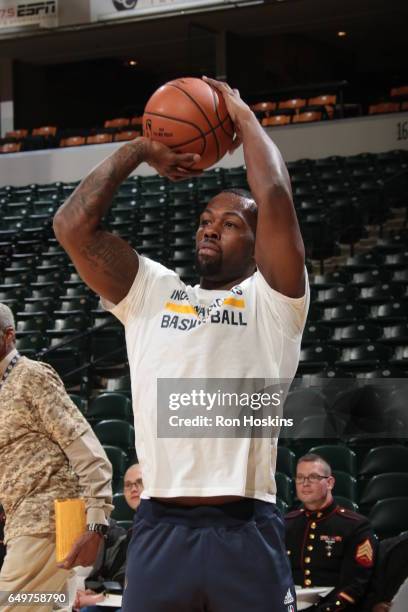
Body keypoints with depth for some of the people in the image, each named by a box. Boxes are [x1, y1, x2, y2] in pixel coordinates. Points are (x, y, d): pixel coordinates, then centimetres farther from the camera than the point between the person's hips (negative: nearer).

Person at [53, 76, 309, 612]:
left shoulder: (272, 301, 8)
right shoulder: (152, 293, 18)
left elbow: (274, 197, -6)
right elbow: (73, 224, 7)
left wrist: (241, 112, 8)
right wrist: (140, 150, 16)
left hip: (244, 532, -3)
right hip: (159, 529, 3)